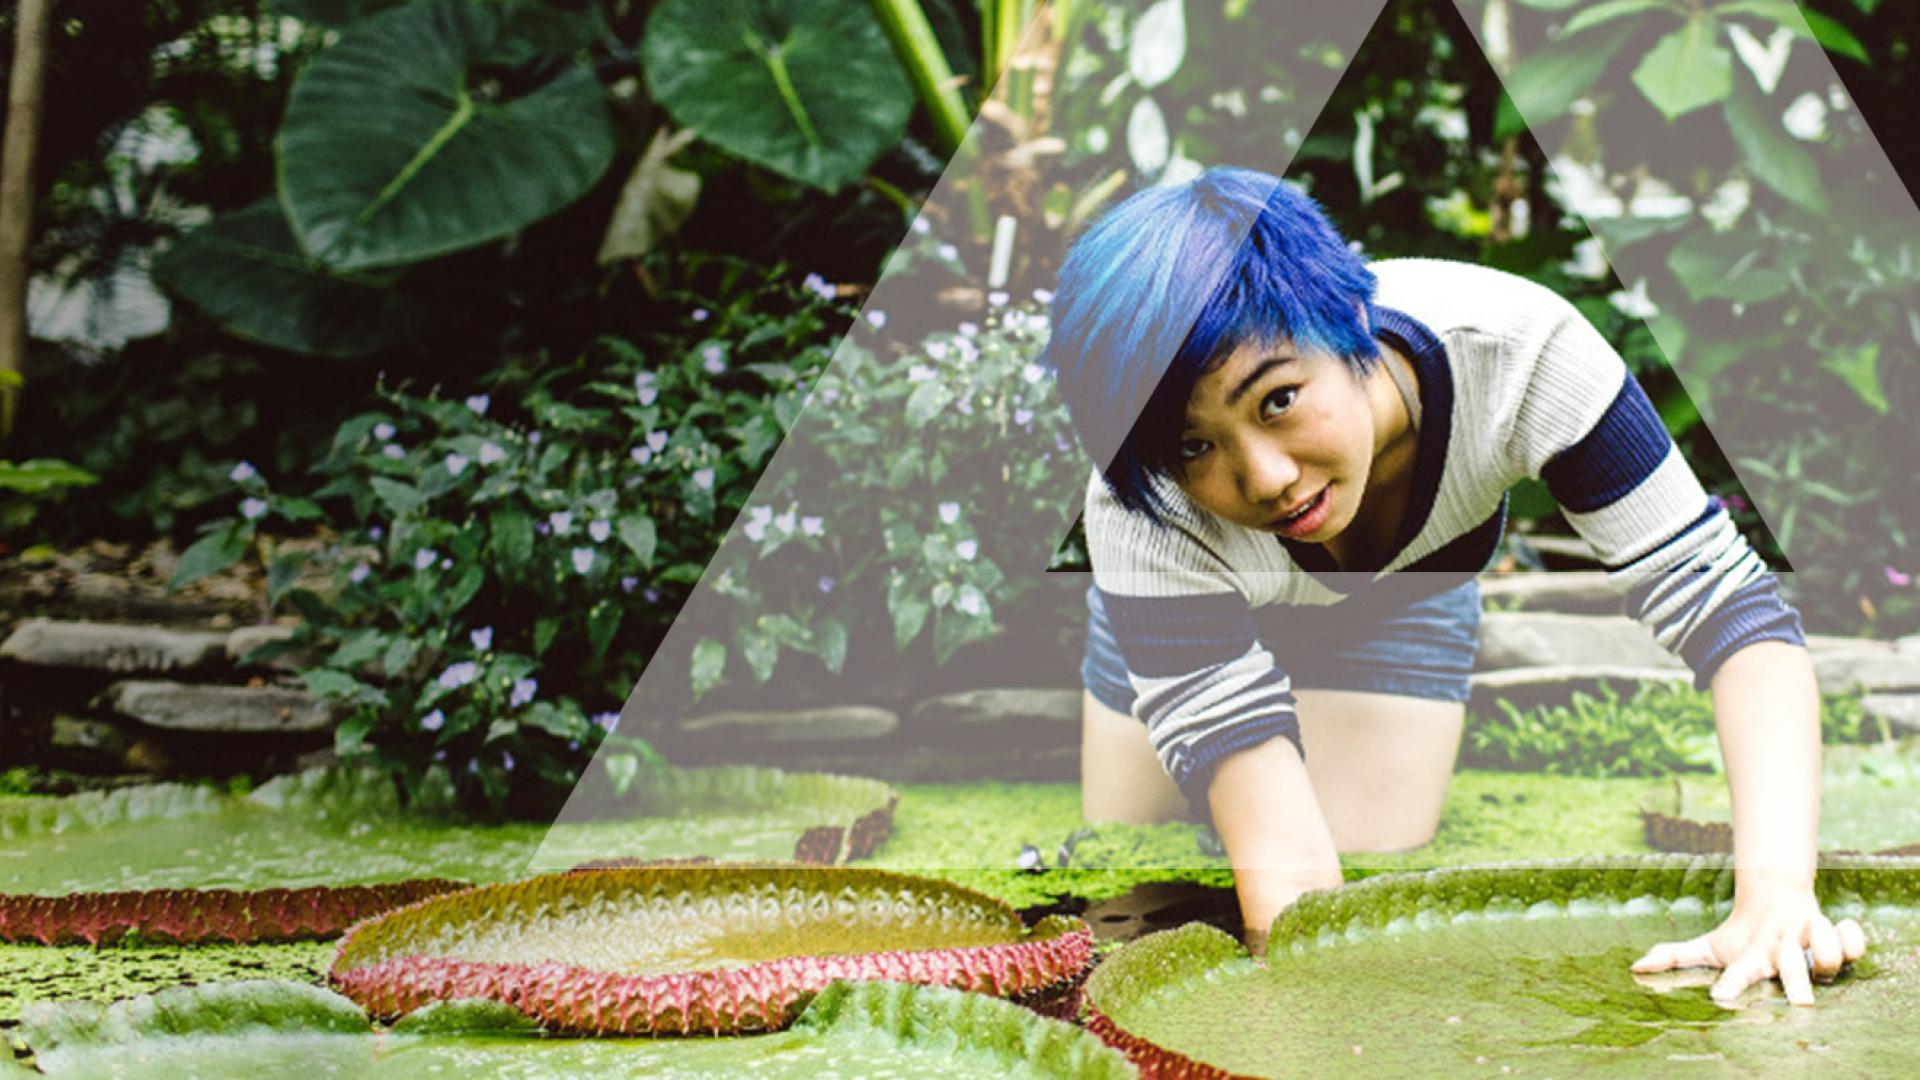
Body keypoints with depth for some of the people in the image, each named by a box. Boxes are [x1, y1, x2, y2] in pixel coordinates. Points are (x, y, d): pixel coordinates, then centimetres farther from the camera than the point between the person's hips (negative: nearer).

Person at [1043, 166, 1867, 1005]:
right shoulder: (1144, 521, -44)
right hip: (1186, 606, -1)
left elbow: (1724, 596, -41)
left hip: (1405, 590, 1)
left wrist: (1776, 894, -55)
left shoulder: (1513, 346, -42)